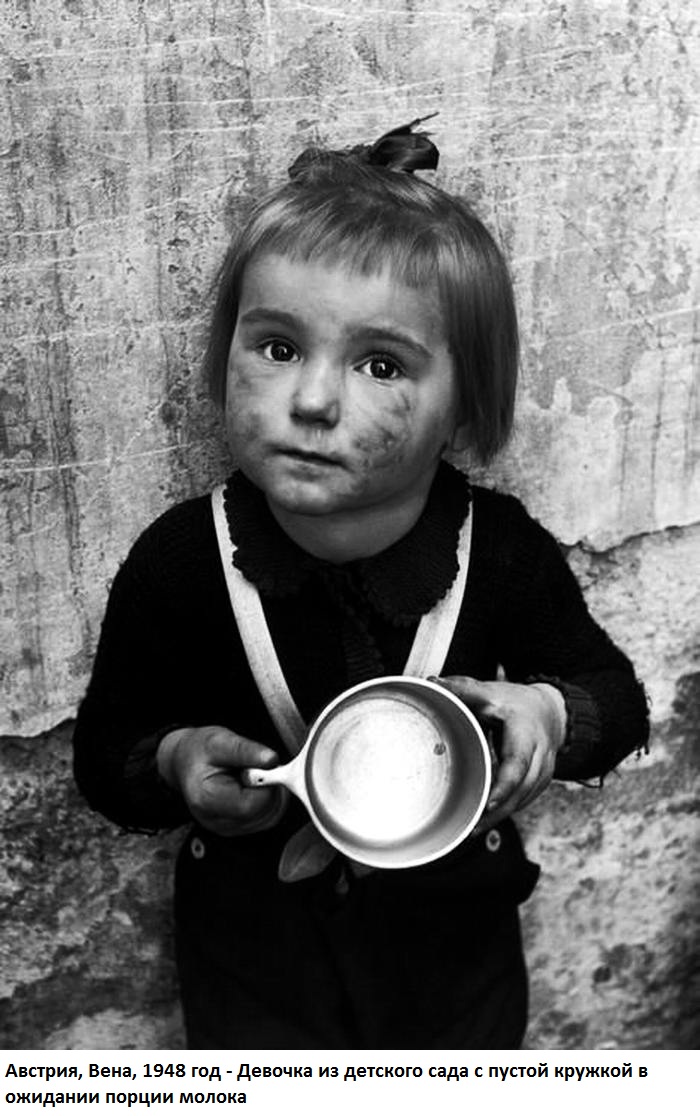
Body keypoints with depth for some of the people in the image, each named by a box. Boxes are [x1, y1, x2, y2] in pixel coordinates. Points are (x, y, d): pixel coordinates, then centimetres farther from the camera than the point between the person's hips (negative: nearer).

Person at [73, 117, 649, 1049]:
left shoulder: (502, 551, -19)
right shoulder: (180, 561, -20)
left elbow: (616, 697, -2)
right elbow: (105, 755, -6)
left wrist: (550, 715, -23)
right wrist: (178, 761, -26)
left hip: (453, 933, 2)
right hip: (257, 944, -1)